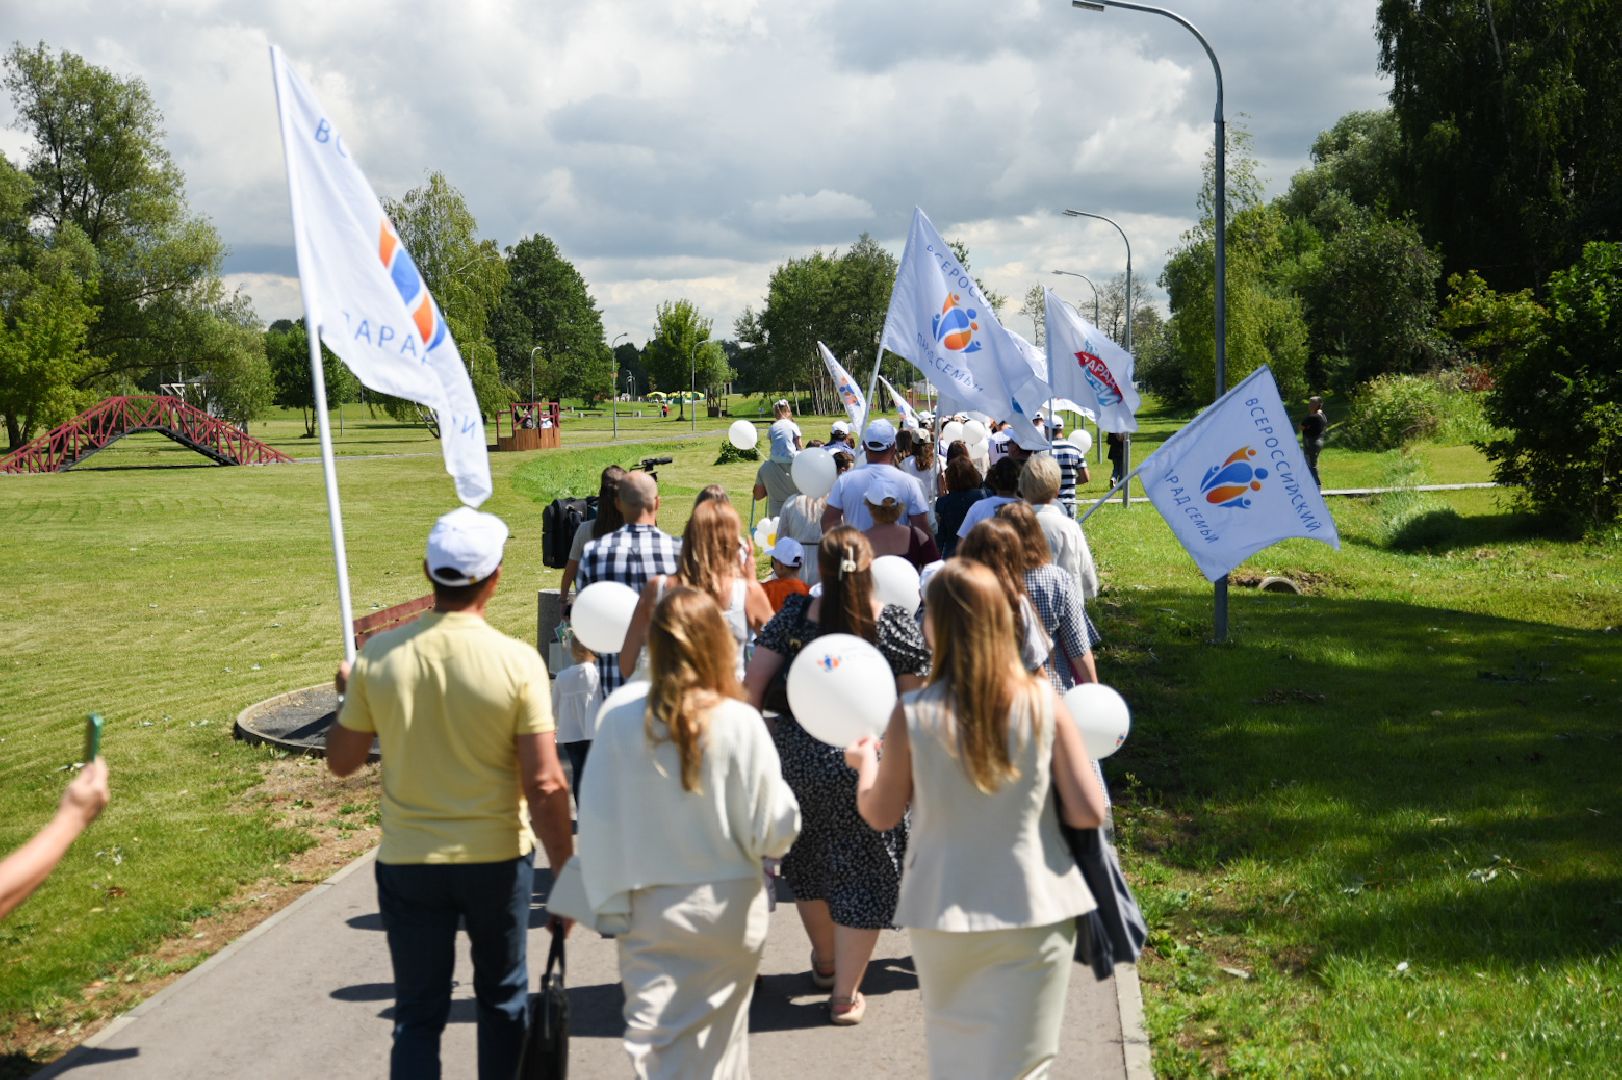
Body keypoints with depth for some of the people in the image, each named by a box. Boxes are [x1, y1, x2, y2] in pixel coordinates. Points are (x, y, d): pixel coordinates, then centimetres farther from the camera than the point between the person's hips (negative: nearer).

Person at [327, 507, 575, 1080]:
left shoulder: (379, 655, -9)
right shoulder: (518, 661, -16)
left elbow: (341, 761, 2)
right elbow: (546, 785, -16)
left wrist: (350, 694, 20)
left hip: (408, 861, 1)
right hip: (498, 859, -1)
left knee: (418, 1015, 12)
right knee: (503, 1001, 21)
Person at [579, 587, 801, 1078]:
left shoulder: (620, 716, -11)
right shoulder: (740, 723, -15)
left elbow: (597, 817, -5)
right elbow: (773, 829, -9)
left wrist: (608, 897, 6)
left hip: (647, 908, 0)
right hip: (725, 908, 0)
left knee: (653, 1038, 6)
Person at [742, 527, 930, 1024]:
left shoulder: (794, 616, -4)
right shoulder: (895, 624, -8)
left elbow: (752, 686, -6)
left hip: (799, 756, 3)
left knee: (810, 862, 23)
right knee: (862, 874, 9)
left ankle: (826, 963, 42)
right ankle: (846, 994, 12)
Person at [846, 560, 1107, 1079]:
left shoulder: (912, 715, -13)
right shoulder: (1044, 705, -11)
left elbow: (880, 814, 1)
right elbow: (1089, 813, -9)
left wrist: (864, 761, 20)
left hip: (944, 914, 0)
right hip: (1035, 912, 0)